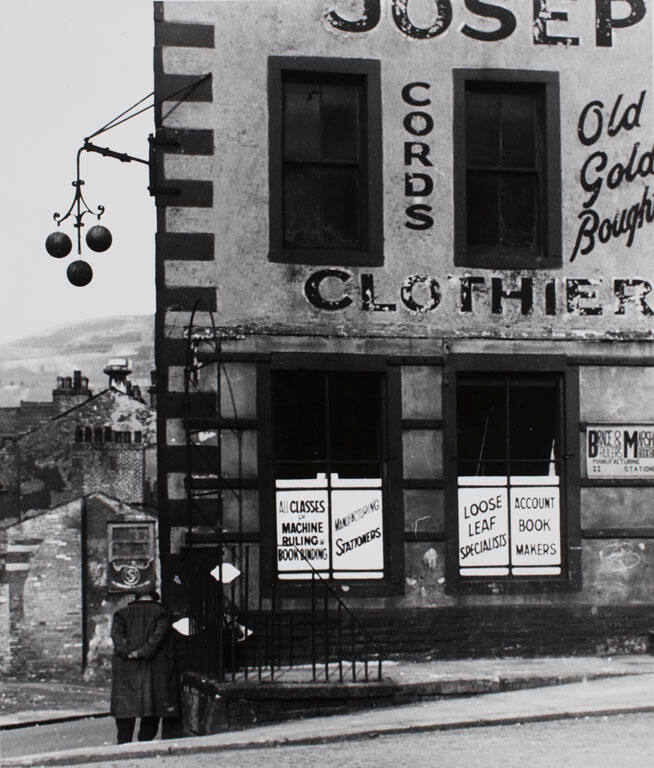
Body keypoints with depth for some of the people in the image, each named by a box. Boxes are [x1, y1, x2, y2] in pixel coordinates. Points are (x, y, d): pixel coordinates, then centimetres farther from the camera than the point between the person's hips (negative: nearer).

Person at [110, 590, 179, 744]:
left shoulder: (123, 613, 13)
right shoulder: (161, 612, 6)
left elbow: (116, 633, -4)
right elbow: (159, 634, -11)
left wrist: (127, 653, -13)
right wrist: (144, 652, -16)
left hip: (126, 667, 2)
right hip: (154, 668, -2)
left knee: (125, 706, 5)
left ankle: (123, 743, 1)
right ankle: (145, 742, 2)